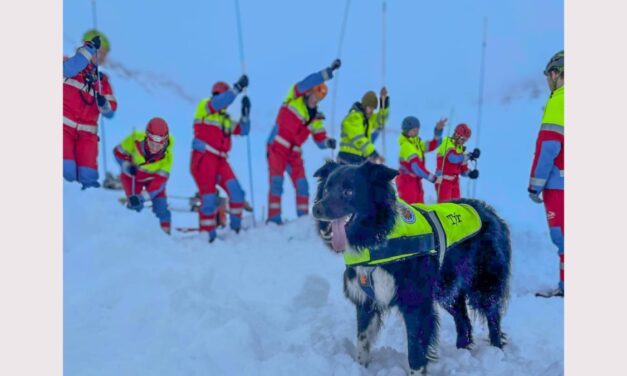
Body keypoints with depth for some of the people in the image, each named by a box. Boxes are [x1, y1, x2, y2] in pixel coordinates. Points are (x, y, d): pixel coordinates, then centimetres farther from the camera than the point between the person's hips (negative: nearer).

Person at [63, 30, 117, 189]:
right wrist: (89, 49, -23)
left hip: (87, 134, 4)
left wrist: (103, 104, -12)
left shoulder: (102, 81, 16)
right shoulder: (70, 64, 5)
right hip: (65, 127, -4)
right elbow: (69, 69, -22)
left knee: (88, 177, -8)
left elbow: (110, 111, 10)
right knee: (66, 171, -20)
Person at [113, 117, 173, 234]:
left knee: (160, 205, -8)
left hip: (153, 177, 0)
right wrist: (126, 166, -30)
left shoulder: (167, 155, -33)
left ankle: (166, 232, 11)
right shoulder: (135, 139, -35)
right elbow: (118, 151, -14)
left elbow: (159, 180, -33)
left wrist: (142, 197, -42)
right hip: (133, 174, 0)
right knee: (134, 204, -14)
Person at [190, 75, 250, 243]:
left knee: (236, 191, -11)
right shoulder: (205, 107, 3)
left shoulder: (226, 119, 22)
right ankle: (207, 234, 2)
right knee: (209, 197, -8)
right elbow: (221, 101, -18)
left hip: (220, 160, 6)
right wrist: (238, 87, -20)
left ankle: (236, 226, 2)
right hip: (203, 158, -6)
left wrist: (245, 112, 3)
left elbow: (243, 130, 15)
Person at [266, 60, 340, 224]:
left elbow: (320, 140, 8)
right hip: (277, 148, -5)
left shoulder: (316, 117, 9)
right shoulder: (294, 98, -4)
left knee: (302, 185, 1)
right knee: (276, 183, -12)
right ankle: (274, 219, -12)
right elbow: (309, 82, -21)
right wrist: (329, 71, -28)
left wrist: (328, 142, -15)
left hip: (295, 154, 5)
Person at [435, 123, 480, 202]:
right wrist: (469, 155, -29)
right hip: (443, 180, -8)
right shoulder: (447, 143, -10)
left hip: (454, 181, 8)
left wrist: (470, 173, -7)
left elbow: (463, 169, 13)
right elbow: (453, 157, -30)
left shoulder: (461, 149, 11)